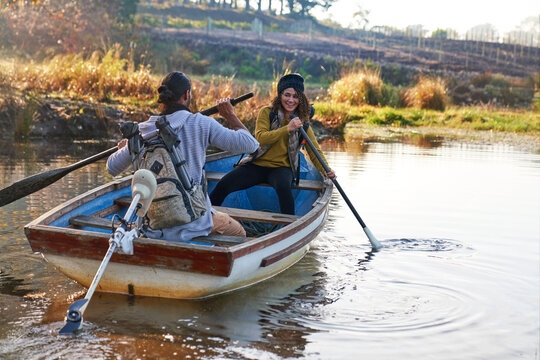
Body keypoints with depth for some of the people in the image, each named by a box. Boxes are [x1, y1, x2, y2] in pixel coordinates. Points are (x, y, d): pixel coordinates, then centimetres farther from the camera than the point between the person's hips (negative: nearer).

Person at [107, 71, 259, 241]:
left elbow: (112, 168, 11)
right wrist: (230, 115, 4)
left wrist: (123, 148, 34)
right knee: (238, 233, 24)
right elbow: (249, 144, -13)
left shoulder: (143, 132, -2)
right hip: (192, 223, -4)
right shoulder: (200, 124, -12)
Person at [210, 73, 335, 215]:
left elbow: (314, 149, 8)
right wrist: (287, 128, -25)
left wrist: (325, 170, -10)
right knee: (224, 185, -17)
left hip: (281, 168, 0)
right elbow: (260, 138, -17)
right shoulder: (266, 112, -2)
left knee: (284, 187, -36)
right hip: (257, 165, 0)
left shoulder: (302, 121, 5)